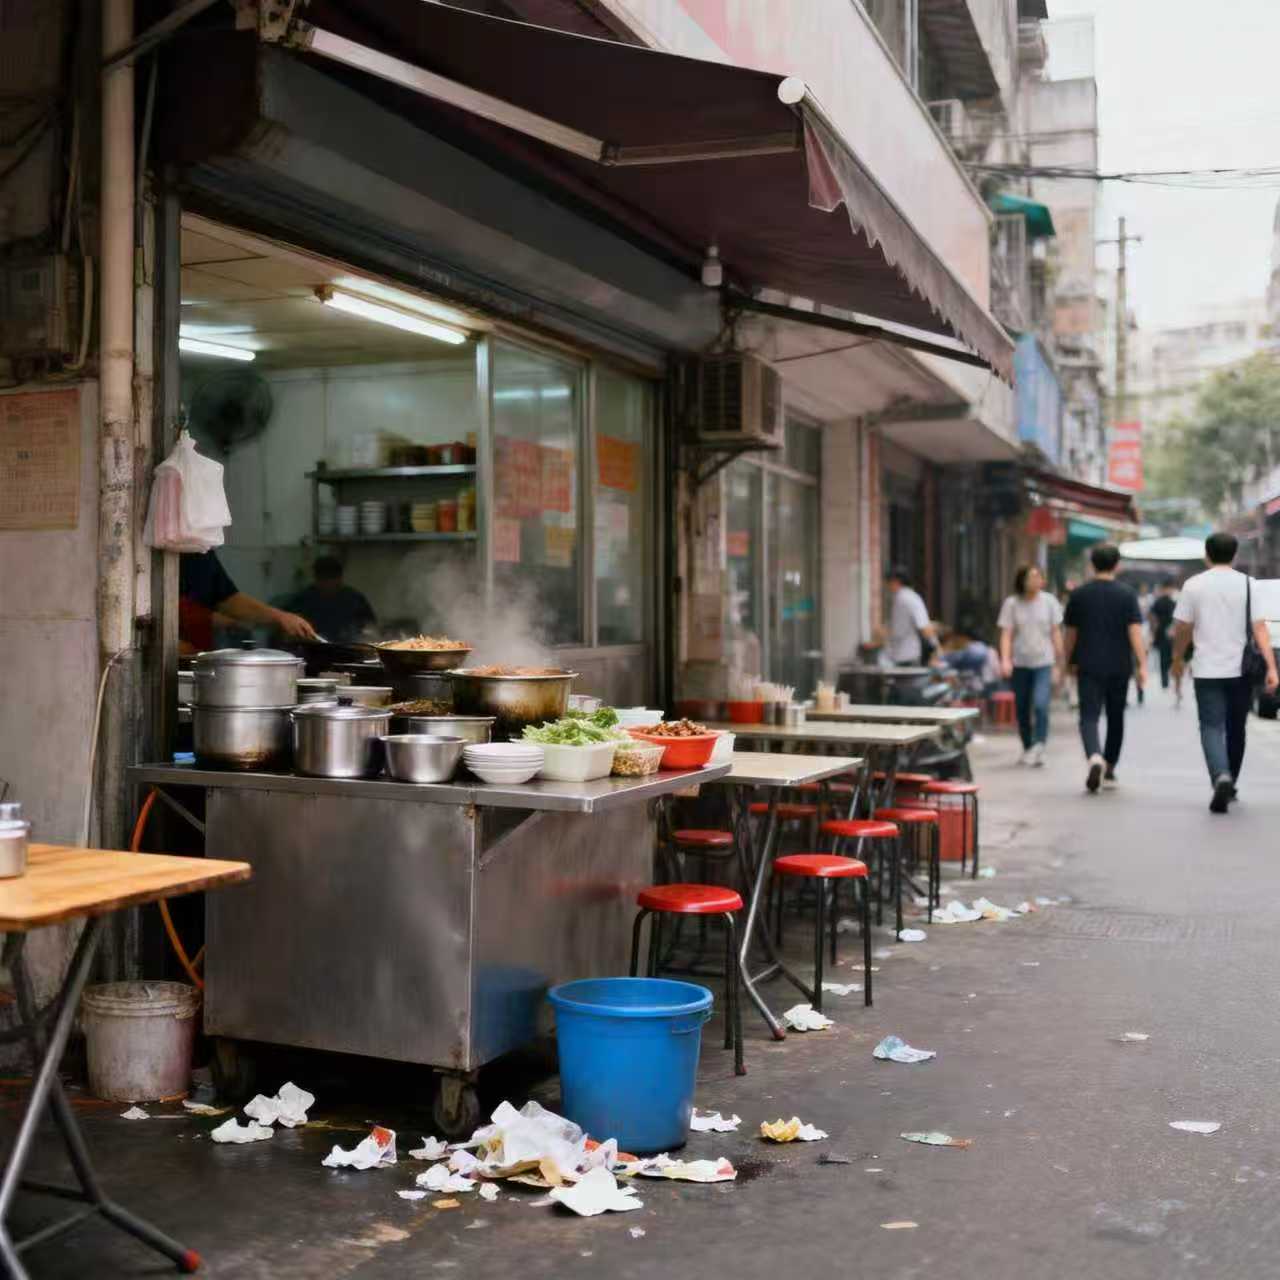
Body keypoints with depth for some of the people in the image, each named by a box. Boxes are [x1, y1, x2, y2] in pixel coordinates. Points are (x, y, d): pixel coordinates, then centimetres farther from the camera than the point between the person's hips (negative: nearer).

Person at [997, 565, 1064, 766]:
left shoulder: (1049, 601, 0)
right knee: (1022, 710, 9)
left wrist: (1059, 660, 8)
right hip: (1020, 664, 1)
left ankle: (1038, 747, -15)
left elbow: (1056, 633, 7)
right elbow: (1006, 635, -4)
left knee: (1040, 705, -18)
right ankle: (1027, 749, 25)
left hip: (1043, 662, -1)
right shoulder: (1011, 604, -2)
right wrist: (1005, 659, -17)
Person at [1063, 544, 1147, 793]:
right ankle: (1109, 772, 22)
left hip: (1089, 667, -1)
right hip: (1119, 667, 1)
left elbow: (1071, 634, 9)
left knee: (1089, 716, -5)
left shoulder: (1079, 595, 2)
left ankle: (1094, 756, -33)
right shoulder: (1126, 594, -3)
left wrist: (1069, 661, 21)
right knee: (1115, 718, 14)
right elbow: (1135, 631, -10)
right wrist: (1142, 665, -10)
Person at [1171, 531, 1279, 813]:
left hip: (1208, 671, -2)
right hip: (1241, 670, 2)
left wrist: (1177, 659, 17)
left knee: (1212, 728, -2)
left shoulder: (1194, 585, -2)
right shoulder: (1247, 584, 0)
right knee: (1236, 730, 16)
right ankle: (1229, 786, 28)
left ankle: (1221, 778, -26)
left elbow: (1182, 629, 1)